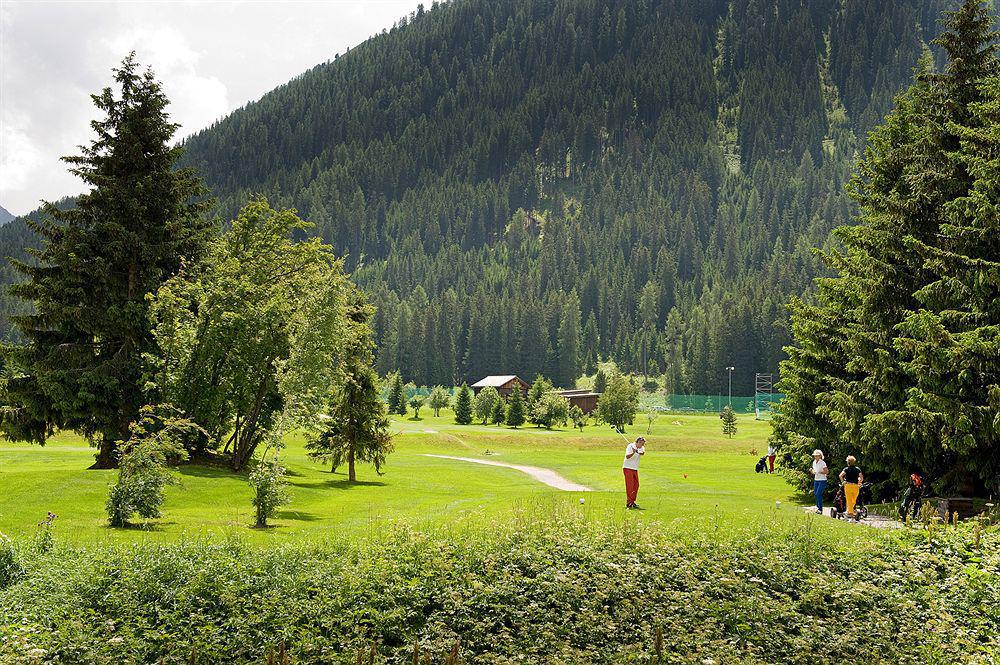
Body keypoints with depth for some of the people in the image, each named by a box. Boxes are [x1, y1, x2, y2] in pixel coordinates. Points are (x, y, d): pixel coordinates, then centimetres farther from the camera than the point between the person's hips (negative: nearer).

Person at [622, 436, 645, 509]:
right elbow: (627, 456, -27)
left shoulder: (641, 448, 6)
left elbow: (642, 453, -16)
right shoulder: (630, 446, -13)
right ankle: (629, 503, -11)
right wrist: (633, 452, -42)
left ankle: (632, 502, 18)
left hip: (635, 469, 7)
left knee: (636, 485, 8)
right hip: (628, 468, -7)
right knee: (630, 485, -11)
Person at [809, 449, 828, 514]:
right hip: (816, 480, 7)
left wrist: (819, 472, -21)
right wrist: (813, 471, -2)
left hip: (822, 480, -7)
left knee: (818, 494, -14)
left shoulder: (822, 463, -11)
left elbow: (826, 472, -12)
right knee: (815, 494, 5)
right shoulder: (814, 462, 10)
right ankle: (818, 507, 15)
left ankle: (820, 509, -9)